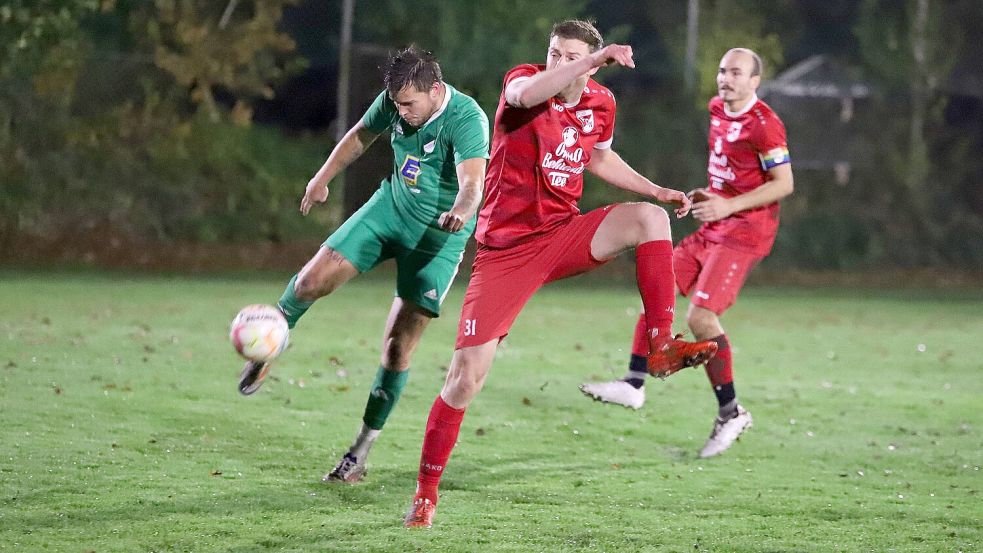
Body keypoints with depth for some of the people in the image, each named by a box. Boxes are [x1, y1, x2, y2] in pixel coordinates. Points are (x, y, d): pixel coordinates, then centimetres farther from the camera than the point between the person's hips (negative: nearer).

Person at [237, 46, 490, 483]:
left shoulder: (467, 119, -28)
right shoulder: (394, 101, -9)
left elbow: (472, 182, -43)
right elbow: (361, 135, 13)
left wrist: (462, 210, -64)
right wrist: (322, 178, 20)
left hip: (441, 231, -5)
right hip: (391, 205, 5)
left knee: (399, 344, -6)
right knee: (314, 279, -12)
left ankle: (361, 452, 5)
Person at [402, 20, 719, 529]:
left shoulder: (599, 104, 2)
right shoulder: (523, 80, -14)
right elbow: (527, 93, -42)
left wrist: (657, 190, 15)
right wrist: (597, 59, -47)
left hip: (563, 235, 4)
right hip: (505, 248, -4)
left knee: (649, 218, -23)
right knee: (467, 374, -7)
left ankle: (662, 347, -23)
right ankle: (426, 490, 8)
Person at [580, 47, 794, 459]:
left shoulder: (764, 125, -16)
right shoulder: (717, 109, 11)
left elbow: (783, 183, -17)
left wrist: (729, 205, -21)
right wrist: (707, 195, 11)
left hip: (744, 231, -9)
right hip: (714, 227, 9)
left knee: (700, 317, -16)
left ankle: (731, 413, -4)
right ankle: (634, 384, 7)